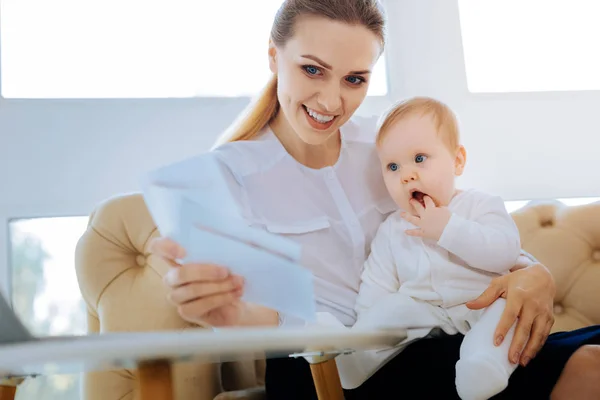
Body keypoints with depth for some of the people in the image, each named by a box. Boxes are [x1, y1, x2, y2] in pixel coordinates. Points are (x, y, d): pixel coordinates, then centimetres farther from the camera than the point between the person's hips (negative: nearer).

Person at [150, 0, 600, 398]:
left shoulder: (383, 146, 5)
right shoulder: (227, 172, -6)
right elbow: (268, 316, -11)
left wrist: (532, 272, -15)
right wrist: (231, 313, -36)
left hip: (416, 348, 5)